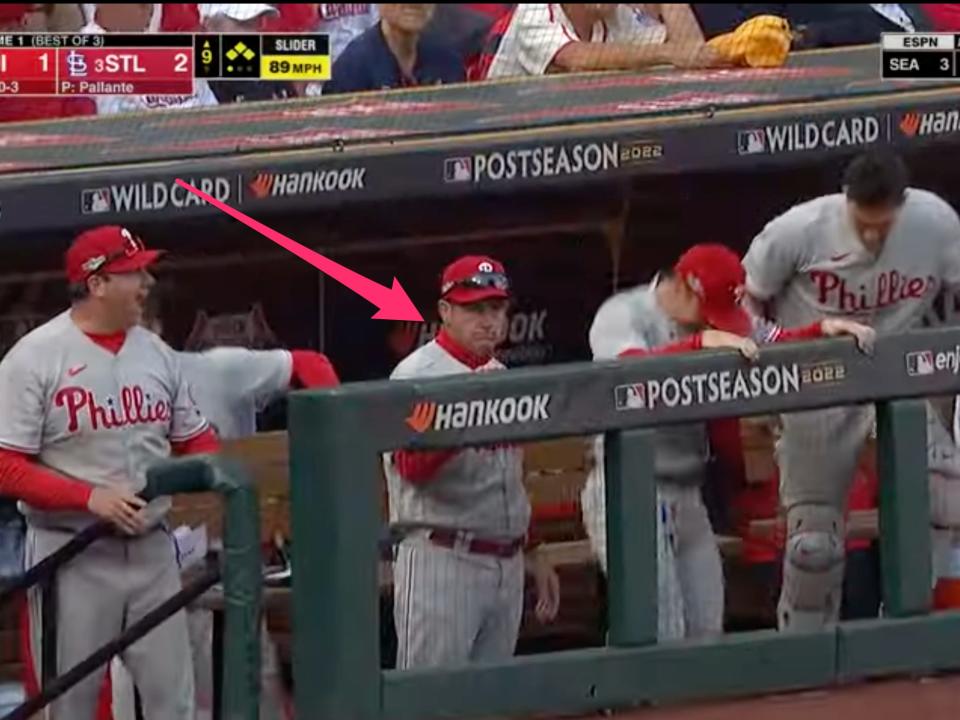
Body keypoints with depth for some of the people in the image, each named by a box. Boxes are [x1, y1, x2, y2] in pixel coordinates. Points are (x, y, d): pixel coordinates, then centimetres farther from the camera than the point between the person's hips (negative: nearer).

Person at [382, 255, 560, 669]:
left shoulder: (500, 377, 17)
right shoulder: (416, 375, -8)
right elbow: (410, 466, -24)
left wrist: (532, 553, 23)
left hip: (507, 565, 8)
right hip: (441, 560, -8)